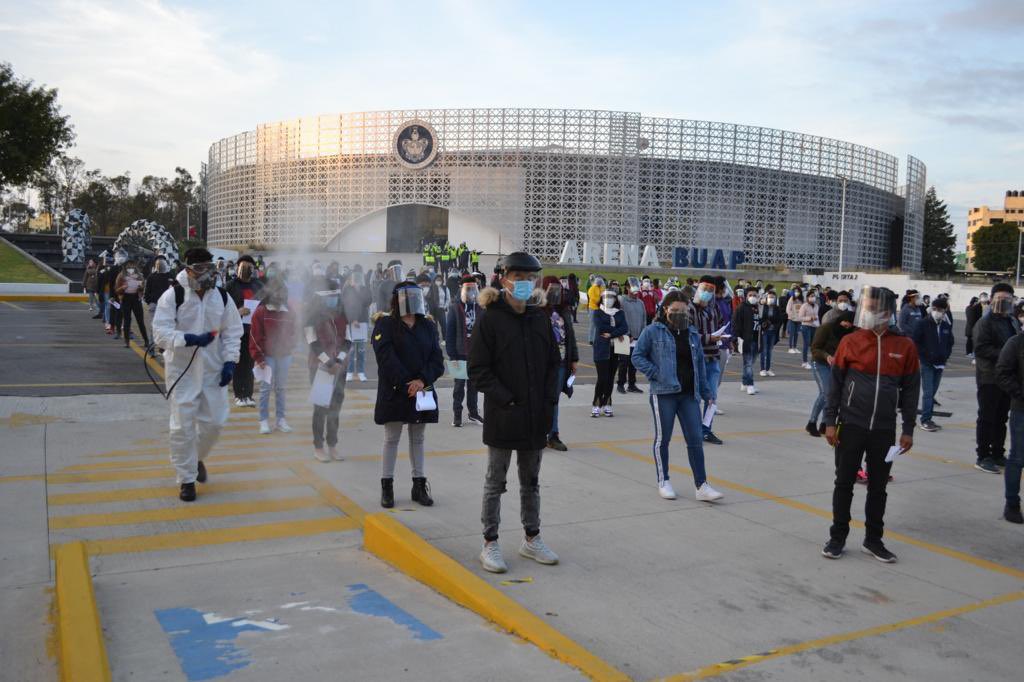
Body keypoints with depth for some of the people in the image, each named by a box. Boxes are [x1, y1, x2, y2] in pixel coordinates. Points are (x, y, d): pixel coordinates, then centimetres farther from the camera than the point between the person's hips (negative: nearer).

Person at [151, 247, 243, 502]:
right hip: (182, 370, -3)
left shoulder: (221, 297, 3)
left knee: (214, 421, 7)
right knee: (183, 426, 0)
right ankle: (186, 479, 13)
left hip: (213, 370, 4)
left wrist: (230, 361, -3)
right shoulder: (172, 296, -9)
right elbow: (161, 333, -14)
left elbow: (232, 331, 9)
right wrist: (188, 339, -29)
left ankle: (197, 458, 37)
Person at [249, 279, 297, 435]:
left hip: (284, 356, 4)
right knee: (266, 387, -1)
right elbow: (255, 336, -7)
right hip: (267, 356, -4)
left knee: (281, 388, 8)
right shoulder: (261, 312, -7)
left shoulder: (289, 312, 5)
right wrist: (258, 357, -9)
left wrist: (290, 347, 8)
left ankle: (280, 419, 15)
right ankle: (264, 420, 7)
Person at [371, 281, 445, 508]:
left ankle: (419, 485, 17)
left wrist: (422, 380, -15)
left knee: (418, 438, 10)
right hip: (394, 393, -4)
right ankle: (387, 486, 10)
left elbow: (437, 359, 1)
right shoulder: (385, 325, -3)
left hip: (422, 392, 4)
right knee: (391, 439, 3)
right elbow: (387, 359, -13)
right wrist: (407, 384, -20)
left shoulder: (428, 325, 9)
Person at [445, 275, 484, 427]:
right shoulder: (454, 308, -2)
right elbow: (449, 332, -4)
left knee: (473, 384, 11)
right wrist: (451, 353, -10)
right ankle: (457, 415, 10)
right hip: (460, 353, -2)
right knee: (459, 384, 3)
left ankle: (473, 413, 20)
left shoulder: (481, 308, 5)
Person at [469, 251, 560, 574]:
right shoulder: (490, 318, -9)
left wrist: (550, 399, 0)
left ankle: (531, 538, 29)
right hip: (502, 416, -5)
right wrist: (506, 400, -16)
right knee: (495, 482, 6)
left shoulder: (540, 318, 7)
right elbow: (478, 369, -11)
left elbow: (553, 363, 12)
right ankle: (490, 544, 16)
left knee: (531, 481, 16)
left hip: (535, 415, 5)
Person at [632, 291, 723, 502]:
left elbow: (700, 363, 17)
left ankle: (701, 486, 5)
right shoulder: (653, 332, -4)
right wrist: (655, 373, -12)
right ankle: (663, 482, 21)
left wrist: (706, 392, 15)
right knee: (663, 438, 6)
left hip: (689, 394, 4)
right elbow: (637, 356, -2)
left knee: (696, 439, 1)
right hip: (663, 393, -4)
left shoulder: (692, 334, 11)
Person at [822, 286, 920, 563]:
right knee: (844, 483, 7)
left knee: (878, 487, 11)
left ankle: (873, 540, 25)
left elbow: (910, 390, 4)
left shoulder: (905, 346, -1)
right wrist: (830, 421, -2)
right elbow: (835, 383, 1)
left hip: (885, 430, 1)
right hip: (851, 425, -1)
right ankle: (838, 537, 19)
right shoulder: (850, 341, -3)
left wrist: (908, 430, 3)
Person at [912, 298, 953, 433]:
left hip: (940, 364, 5)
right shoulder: (923, 324, -7)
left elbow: (950, 342, 20)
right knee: (927, 392, -8)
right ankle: (925, 420, -5)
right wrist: (924, 356, -10)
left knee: (933, 392, 10)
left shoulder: (946, 325, 7)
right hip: (927, 364, -5)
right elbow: (914, 341, -7)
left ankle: (928, 419, 16)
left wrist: (946, 356, 7)